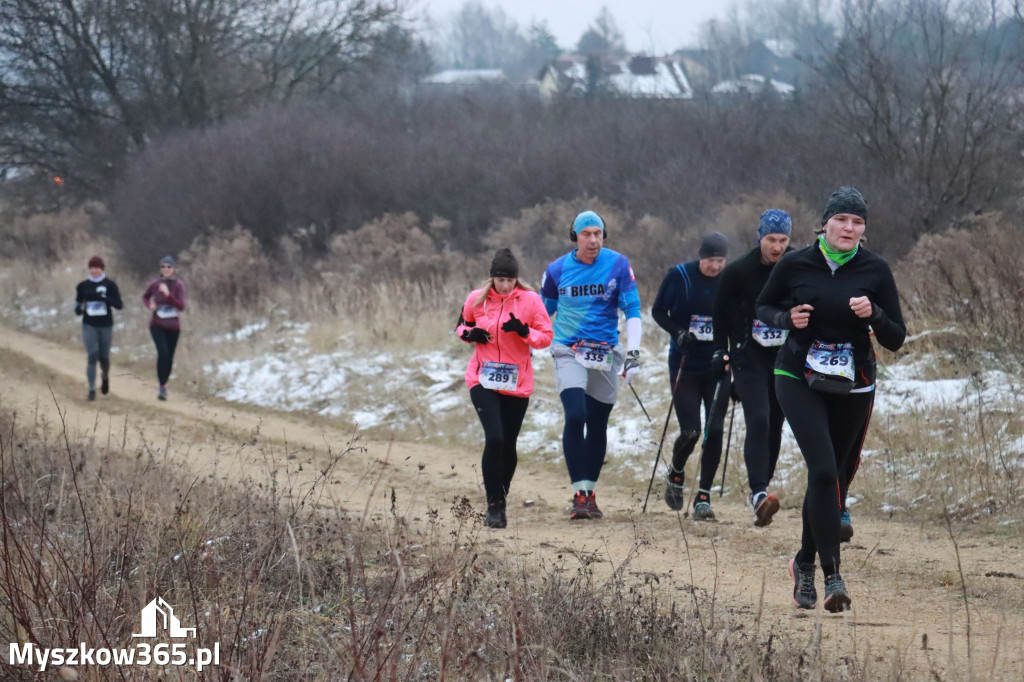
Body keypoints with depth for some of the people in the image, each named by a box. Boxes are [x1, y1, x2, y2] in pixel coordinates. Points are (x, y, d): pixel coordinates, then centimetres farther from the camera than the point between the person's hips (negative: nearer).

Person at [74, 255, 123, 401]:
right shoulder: (83, 286, 4)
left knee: (104, 357, 7)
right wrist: (79, 309, -9)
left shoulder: (110, 285, -2)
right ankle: (92, 390, -6)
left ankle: (105, 377, 41)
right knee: (92, 357, -10)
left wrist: (104, 298, -23)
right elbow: (78, 303, 14)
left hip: (106, 325, 0)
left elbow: (118, 305, -8)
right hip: (89, 326, 0)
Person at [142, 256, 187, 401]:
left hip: (173, 327, 1)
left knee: (169, 357, 11)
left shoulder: (179, 285, -10)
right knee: (163, 353, -21)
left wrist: (168, 294, -29)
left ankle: (164, 383, 36)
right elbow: (145, 297, 15)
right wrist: (150, 305, -7)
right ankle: (162, 387, -14)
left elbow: (181, 306, -18)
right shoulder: (154, 284, -5)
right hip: (157, 326, -1)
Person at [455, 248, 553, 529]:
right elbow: (462, 325, 16)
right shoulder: (477, 299, 0)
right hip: (484, 381, -1)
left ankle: (499, 503, 28)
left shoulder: (530, 300, -4)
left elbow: (546, 337, -2)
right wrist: (470, 334, -7)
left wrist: (524, 331, -20)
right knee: (494, 438, -17)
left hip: (517, 383, 1)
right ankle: (495, 506, -10)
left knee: (508, 445, 8)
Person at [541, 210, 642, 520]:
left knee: (598, 425, 7)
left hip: (607, 353, 1)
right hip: (569, 352, -1)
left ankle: (590, 492, 22)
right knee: (575, 416, -19)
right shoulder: (558, 270, 0)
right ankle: (579, 494, -16)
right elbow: (542, 312, 13)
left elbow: (632, 309, -3)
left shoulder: (618, 265, -3)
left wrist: (633, 352, -13)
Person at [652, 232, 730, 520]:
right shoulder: (679, 276, -7)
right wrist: (678, 332, -15)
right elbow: (658, 311, 2)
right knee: (690, 431, -6)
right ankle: (675, 474, 26)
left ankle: (703, 497, 5)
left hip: (717, 366, 2)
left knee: (714, 430, -5)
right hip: (685, 366, -2)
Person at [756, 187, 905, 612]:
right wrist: (788, 318, -10)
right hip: (799, 379, -2)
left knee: (827, 474, 11)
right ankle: (832, 575, -19)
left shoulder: (875, 271, -2)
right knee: (823, 469, -19)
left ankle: (805, 563, 33)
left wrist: (874, 315, -19)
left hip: (853, 387, 2)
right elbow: (762, 308, 10)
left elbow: (896, 340, 0)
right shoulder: (795, 265, -4)